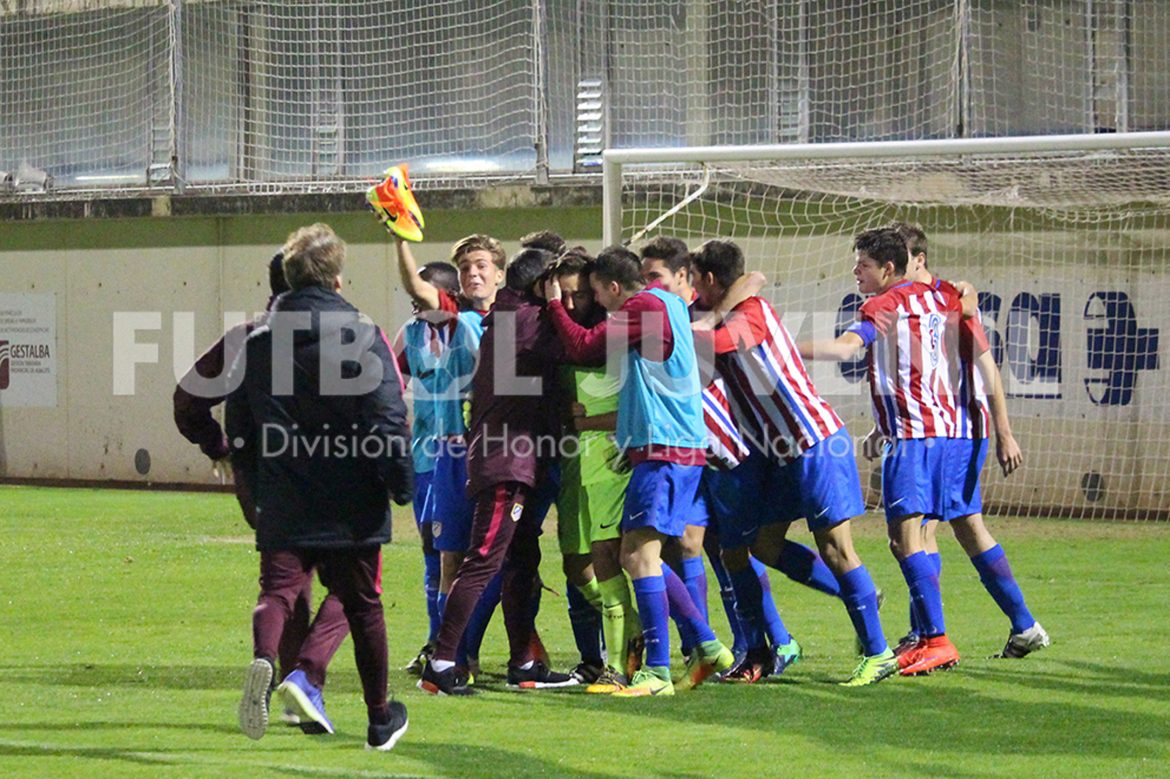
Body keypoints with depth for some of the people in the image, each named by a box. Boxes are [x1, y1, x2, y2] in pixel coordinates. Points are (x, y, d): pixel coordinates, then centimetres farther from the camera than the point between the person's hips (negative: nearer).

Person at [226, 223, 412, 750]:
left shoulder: (257, 342, 5)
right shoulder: (362, 336, -7)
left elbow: (239, 429, 10)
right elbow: (389, 419, -10)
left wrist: (256, 485, 22)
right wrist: (400, 485, -1)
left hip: (283, 508, 2)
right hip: (351, 508, -2)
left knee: (277, 590, -3)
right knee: (362, 606, 11)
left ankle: (263, 660, -37)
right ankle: (381, 720, 22)